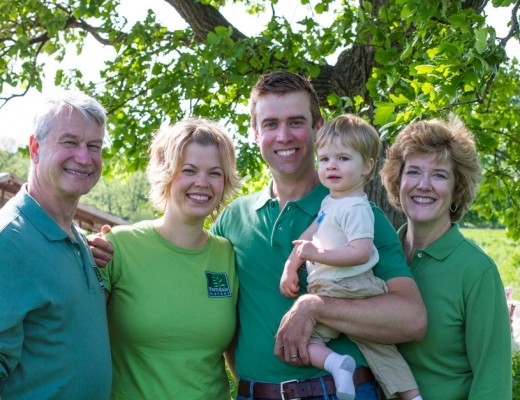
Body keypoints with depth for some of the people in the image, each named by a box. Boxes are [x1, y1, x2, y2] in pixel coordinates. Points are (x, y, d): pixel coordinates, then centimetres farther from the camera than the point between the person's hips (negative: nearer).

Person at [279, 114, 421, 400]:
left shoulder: (355, 208, -15)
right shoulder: (331, 201, 12)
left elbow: (361, 253, -25)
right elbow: (308, 237, 14)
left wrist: (318, 254, -24)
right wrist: (290, 266, 6)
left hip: (343, 295, -9)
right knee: (378, 347, 18)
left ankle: (334, 362, -23)